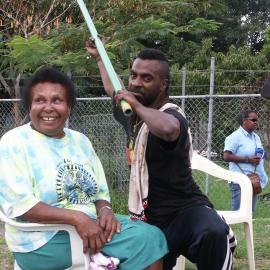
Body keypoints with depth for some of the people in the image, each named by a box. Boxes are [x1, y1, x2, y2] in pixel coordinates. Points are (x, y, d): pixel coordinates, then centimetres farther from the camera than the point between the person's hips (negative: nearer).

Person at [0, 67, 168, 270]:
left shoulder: (80, 140, 13)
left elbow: (100, 191, 14)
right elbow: (18, 204, -17)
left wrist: (105, 210, -11)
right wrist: (77, 218, -25)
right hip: (43, 239, -6)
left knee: (150, 237, -14)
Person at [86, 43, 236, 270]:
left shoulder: (171, 116, -17)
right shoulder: (134, 115, 10)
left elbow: (168, 129, -46)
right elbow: (113, 90, 36)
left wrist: (137, 106, -28)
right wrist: (98, 57, 49)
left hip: (185, 210, -8)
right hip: (150, 219, 8)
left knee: (213, 233, -40)